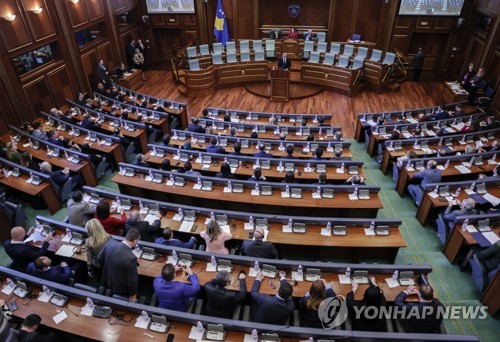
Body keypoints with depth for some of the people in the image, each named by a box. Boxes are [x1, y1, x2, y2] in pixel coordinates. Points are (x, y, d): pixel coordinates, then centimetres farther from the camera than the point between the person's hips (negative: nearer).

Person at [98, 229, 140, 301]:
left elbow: (100, 259, -2)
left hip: (107, 281, 5)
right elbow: (132, 280, -24)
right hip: (121, 289, -5)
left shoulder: (110, 243, -21)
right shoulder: (131, 258, -37)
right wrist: (133, 294, -6)